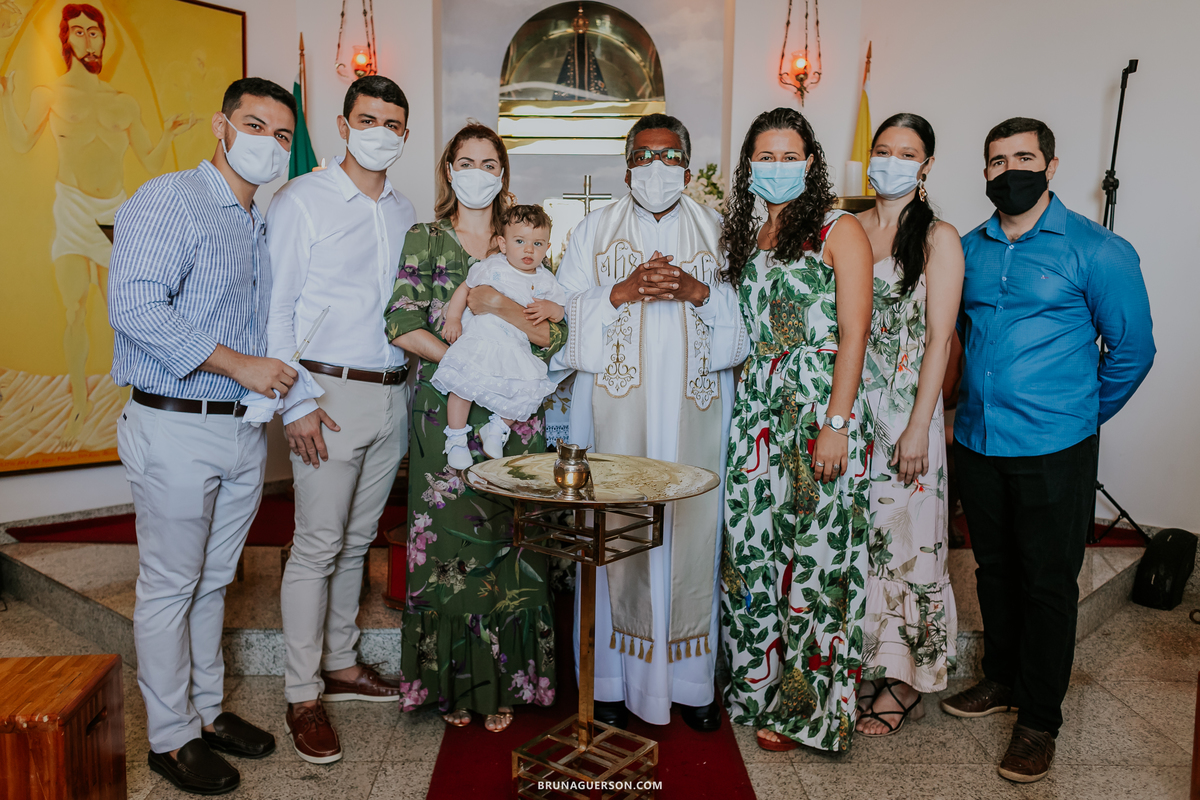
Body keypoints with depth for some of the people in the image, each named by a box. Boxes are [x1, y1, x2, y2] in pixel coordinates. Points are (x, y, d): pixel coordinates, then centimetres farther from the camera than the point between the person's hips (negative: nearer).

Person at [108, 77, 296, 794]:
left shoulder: (262, 226, 16)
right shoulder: (169, 201, -9)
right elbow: (134, 307, -22)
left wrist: (293, 396, 13)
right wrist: (238, 365, -20)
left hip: (246, 428, 7)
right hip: (178, 430, -7)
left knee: (213, 581, 17)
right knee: (170, 587, 5)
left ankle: (207, 708, 32)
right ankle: (172, 736, 20)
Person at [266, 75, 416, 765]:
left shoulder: (407, 214, 14)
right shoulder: (302, 200, -3)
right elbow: (276, 310, -7)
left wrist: (415, 395, 11)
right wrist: (295, 404, -14)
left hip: (393, 393, 6)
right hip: (331, 394, -5)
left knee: (358, 540, 15)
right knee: (318, 547, -1)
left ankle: (342, 664, 30)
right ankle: (304, 696, 12)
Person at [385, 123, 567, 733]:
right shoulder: (425, 240, 6)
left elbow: (555, 335, 1)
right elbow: (403, 326, -7)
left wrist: (503, 308, -15)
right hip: (445, 416, -1)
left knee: (508, 543, 3)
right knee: (448, 541, 2)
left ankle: (502, 683, 19)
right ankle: (451, 682, 19)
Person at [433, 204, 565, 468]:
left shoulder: (545, 281, 9)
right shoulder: (492, 267, 1)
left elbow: (560, 311, 13)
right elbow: (464, 288, 8)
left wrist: (550, 309, -10)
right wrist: (453, 319, -1)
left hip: (516, 349, 3)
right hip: (478, 339, -3)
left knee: (529, 390, -11)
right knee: (463, 382, -18)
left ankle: (497, 428, 15)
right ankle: (456, 439, 4)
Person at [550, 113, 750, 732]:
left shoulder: (718, 232, 14)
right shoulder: (594, 232, 13)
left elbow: (745, 316, 6)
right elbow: (568, 312, 4)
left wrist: (697, 291, -11)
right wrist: (624, 291, -12)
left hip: (694, 408, 1)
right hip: (616, 408, 0)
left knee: (691, 529, 0)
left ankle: (690, 680, 15)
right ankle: (615, 677, 12)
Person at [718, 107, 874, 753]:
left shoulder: (840, 231, -1)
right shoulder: (743, 238, 16)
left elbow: (853, 333, -9)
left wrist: (836, 423, -16)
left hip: (820, 413, -5)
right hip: (754, 414, 6)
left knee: (813, 552, 0)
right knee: (749, 548, 7)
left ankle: (804, 706, 16)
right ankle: (757, 683, 25)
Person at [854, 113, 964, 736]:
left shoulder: (939, 238, -3)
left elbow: (939, 339, -8)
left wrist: (918, 428, -14)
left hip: (906, 407, -4)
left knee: (901, 534, 2)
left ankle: (902, 680, 18)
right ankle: (860, 664, 25)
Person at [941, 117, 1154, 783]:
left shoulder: (1096, 251, -6)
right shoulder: (969, 249, 7)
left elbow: (1132, 349, 0)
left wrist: (1081, 415, 7)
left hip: (1053, 453, -4)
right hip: (977, 443, 5)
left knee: (1049, 584, 5)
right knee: (995, 570, 17)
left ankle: (1039, 720, 19)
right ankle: (1002, 680, 35)